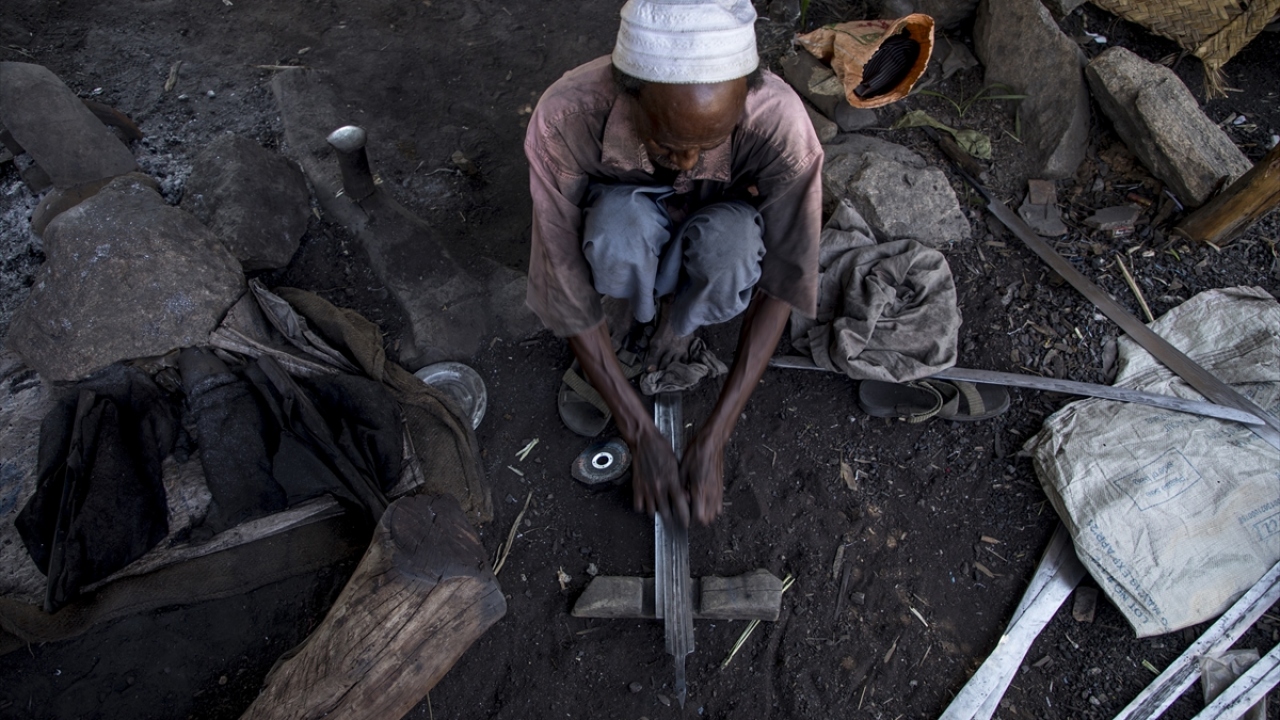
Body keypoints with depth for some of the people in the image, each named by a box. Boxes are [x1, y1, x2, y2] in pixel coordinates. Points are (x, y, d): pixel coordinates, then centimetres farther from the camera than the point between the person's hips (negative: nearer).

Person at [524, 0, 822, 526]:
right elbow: (565, 288, -29)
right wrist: (640, 436, -27)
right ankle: (654, 306, -1)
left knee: (733, 248, -36)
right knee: (619, 230, -36)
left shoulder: (779, 121, -34)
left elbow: (781, 284, -26)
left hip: (719, 222, 0)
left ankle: (681, 319, -2)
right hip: (624, 212, 1)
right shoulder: (563, 118, -35)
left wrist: (713, 439, -29)